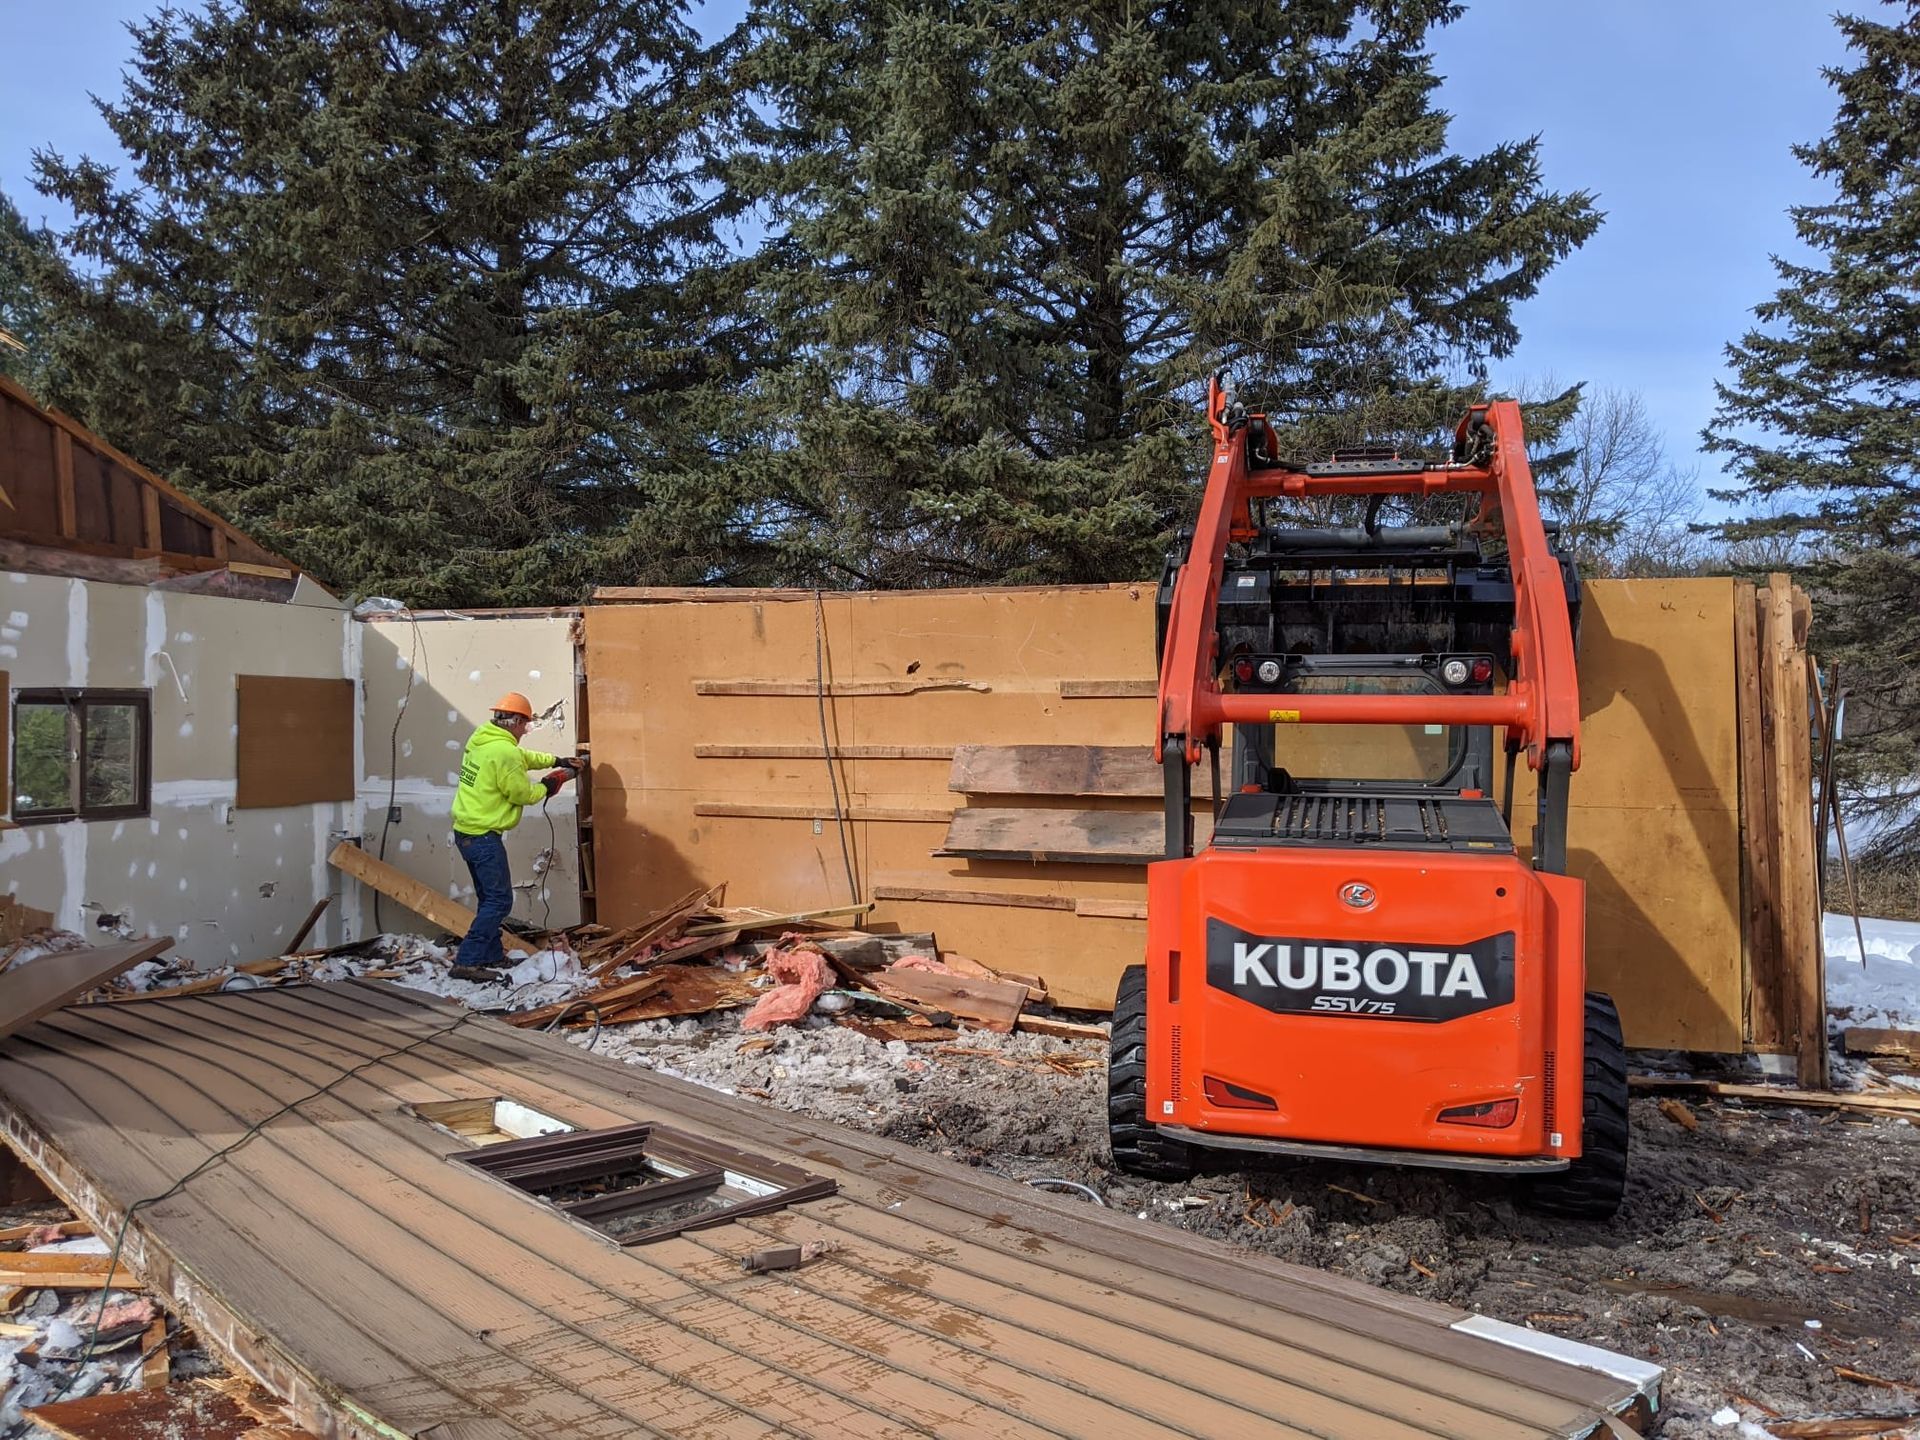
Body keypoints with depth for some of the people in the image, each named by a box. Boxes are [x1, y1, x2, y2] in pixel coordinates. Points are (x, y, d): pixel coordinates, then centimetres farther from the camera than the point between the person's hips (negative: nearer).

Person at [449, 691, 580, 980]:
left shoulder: (481, 739, 10)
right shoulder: (504, 752, -20)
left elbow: (522, 757, 26)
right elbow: (521, 793, -13)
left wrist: (555, 760, 28)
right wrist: (545, 787, 5)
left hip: (465, 832, 10)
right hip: (483, 837, -10)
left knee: (488, 897, 19)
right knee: (500, 901, -6)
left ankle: (491, 955, 28)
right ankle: (467, 962, -9)